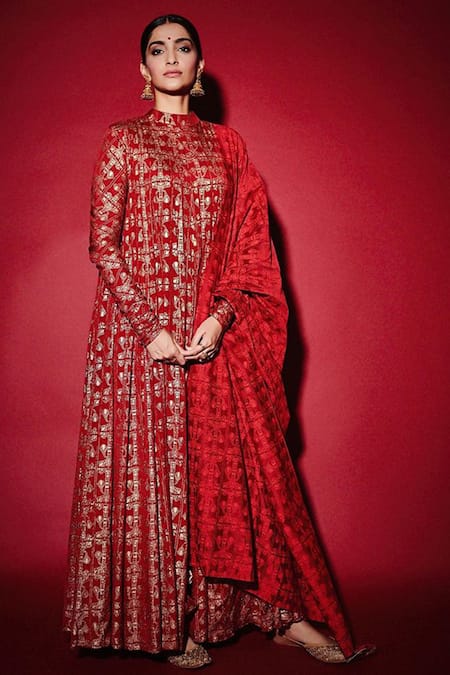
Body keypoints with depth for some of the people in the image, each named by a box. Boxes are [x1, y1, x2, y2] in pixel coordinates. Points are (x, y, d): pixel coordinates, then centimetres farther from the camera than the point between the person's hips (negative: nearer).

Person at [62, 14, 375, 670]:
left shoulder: (226, 144, 12)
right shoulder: (123, 140, 4)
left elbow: (251, 241, 6)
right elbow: (103, 243, -3)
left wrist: (222, 315, -9)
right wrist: (151, 327, -13)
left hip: (217, 332, 3)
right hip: (139, 327, -2)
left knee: (243, 464, 5)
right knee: (151, 469, 1)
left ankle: (284, 612, 14)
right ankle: (170, 622, 15)